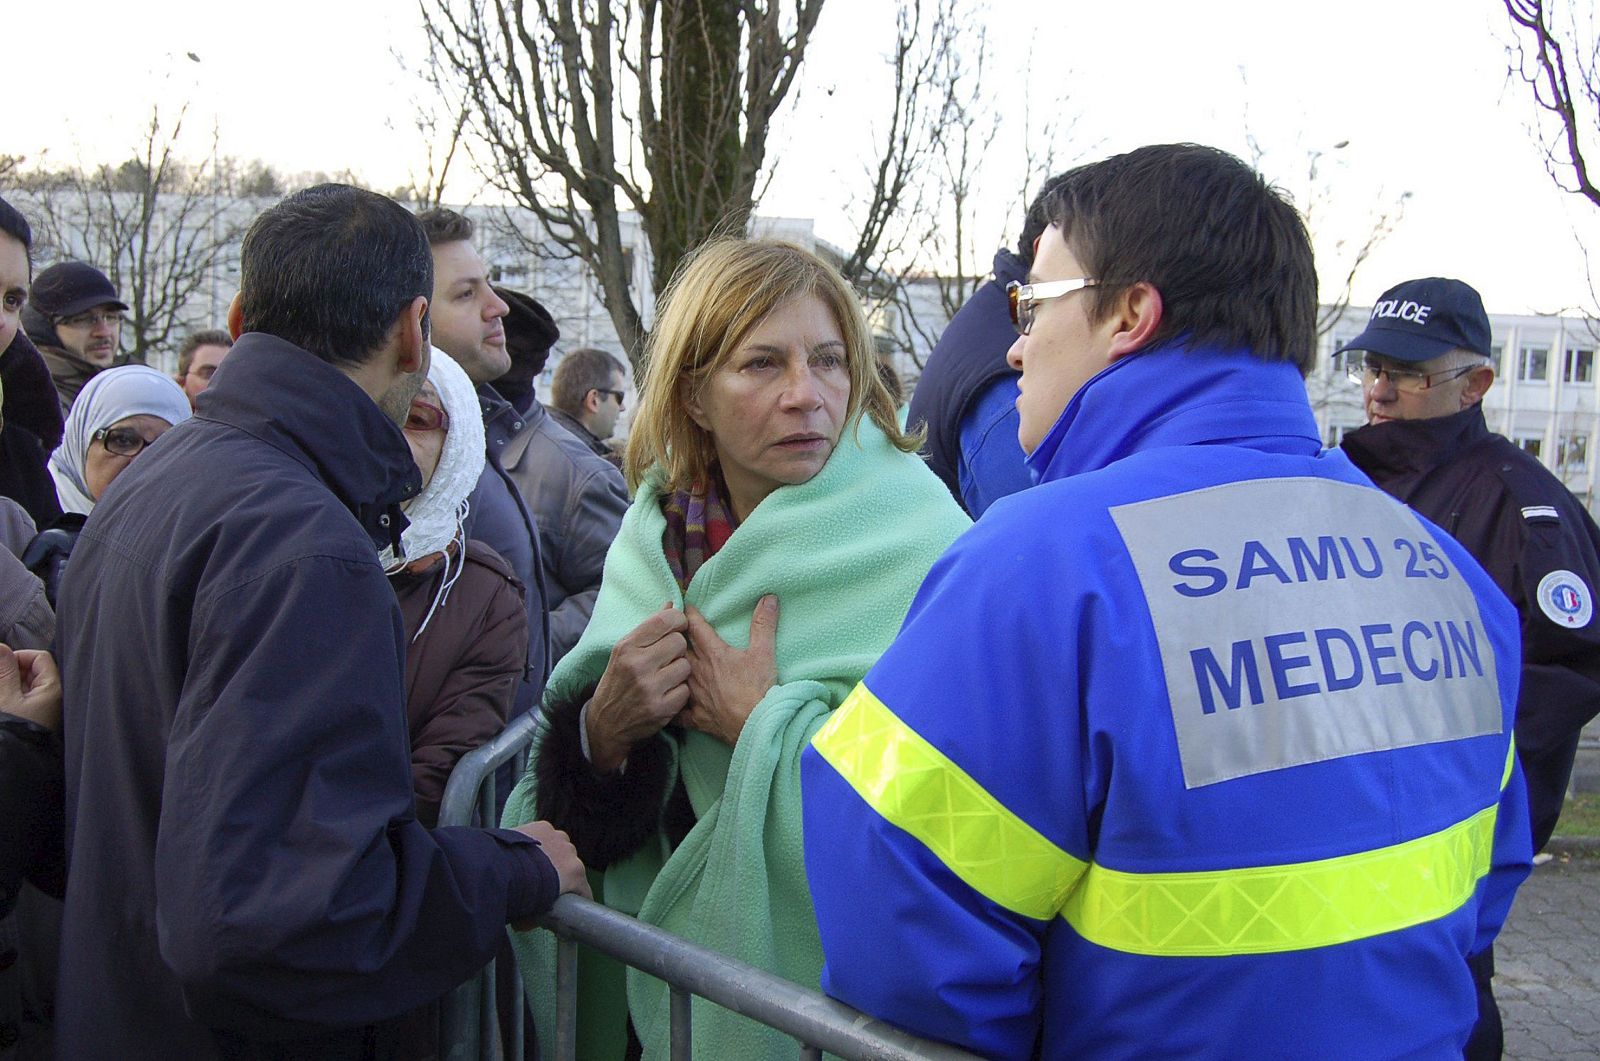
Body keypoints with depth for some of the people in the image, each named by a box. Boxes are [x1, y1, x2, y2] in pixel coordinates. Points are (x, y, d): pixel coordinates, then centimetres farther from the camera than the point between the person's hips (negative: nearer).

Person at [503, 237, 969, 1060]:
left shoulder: (920, 551, -18)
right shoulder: (656, 537, -2)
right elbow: (582, 823, 1)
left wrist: (765, 724, -24)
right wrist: (601, 733, -19)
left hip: (839, 993, -4)